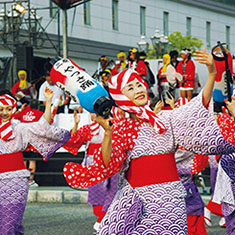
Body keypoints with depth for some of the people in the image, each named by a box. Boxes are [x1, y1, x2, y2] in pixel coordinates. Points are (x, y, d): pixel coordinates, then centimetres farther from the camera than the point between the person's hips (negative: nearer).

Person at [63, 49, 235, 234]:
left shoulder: (165, 120, 10)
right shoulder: (121, 130, 8)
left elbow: (202, 104, 0)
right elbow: (106, 164, -5)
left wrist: (212, 72, -13)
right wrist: (108, 133, -21)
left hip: (167, 198, 1)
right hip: (135, 196, 0)